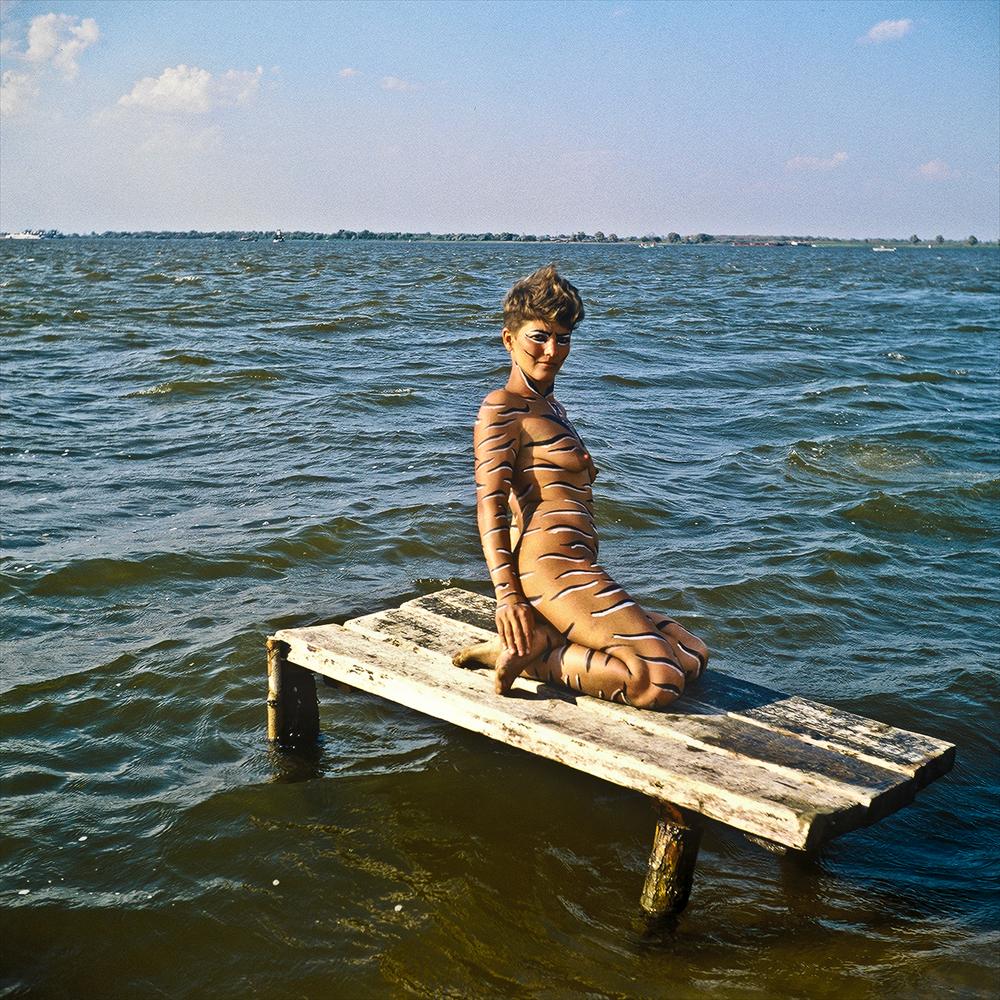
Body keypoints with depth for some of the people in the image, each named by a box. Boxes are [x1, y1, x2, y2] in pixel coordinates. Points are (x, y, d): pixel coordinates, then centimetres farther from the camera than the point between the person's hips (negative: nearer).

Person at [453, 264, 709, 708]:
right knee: (661, 680, -19)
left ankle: (536, 642, -1)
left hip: (574, 567, 10)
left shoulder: (548, 403, 24)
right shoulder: (501, 407, -5)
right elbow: (490, 501, -17)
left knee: (694, 657, 6)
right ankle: (527, 651, -10)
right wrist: (507, 594, -26)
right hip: (550, 567, -10)